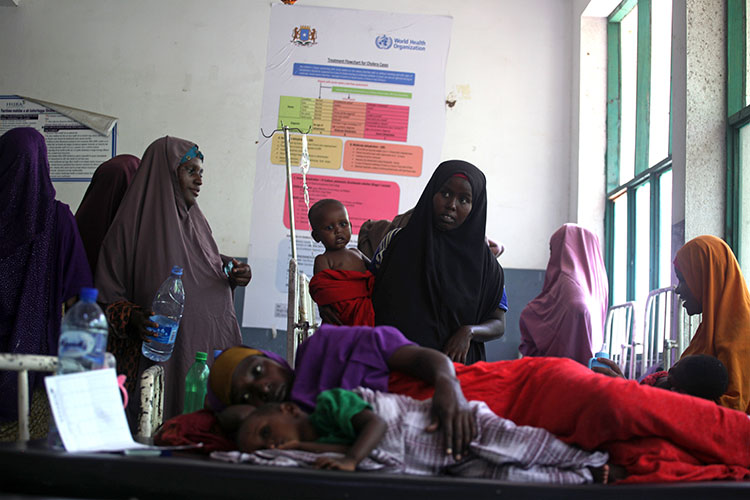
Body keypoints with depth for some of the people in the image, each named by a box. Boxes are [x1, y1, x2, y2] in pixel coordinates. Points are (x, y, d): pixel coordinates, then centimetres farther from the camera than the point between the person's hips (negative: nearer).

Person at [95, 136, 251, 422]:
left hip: (210, 349, 6)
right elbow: (107, 297, -5)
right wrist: (134, 318, -23)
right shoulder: (131, 226, -3)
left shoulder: (197, 223, 17)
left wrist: (234, 278, 4)